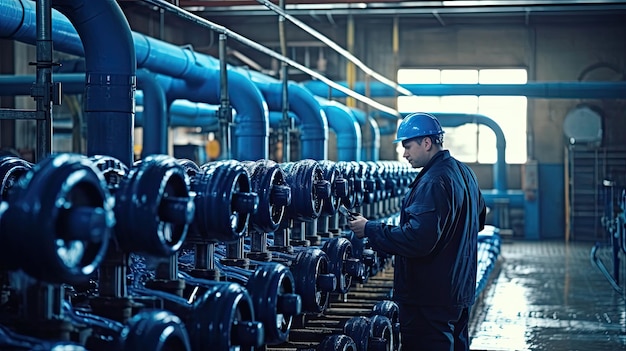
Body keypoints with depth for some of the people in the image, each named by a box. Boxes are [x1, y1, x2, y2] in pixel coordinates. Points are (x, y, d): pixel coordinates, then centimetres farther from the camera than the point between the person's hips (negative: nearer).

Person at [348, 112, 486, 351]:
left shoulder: (433, 183, -22)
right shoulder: (464, 172, 11)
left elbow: (418, 239, -30)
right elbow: (479, 219, 26)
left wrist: (369, 229, -21)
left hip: (430, 299, -11)